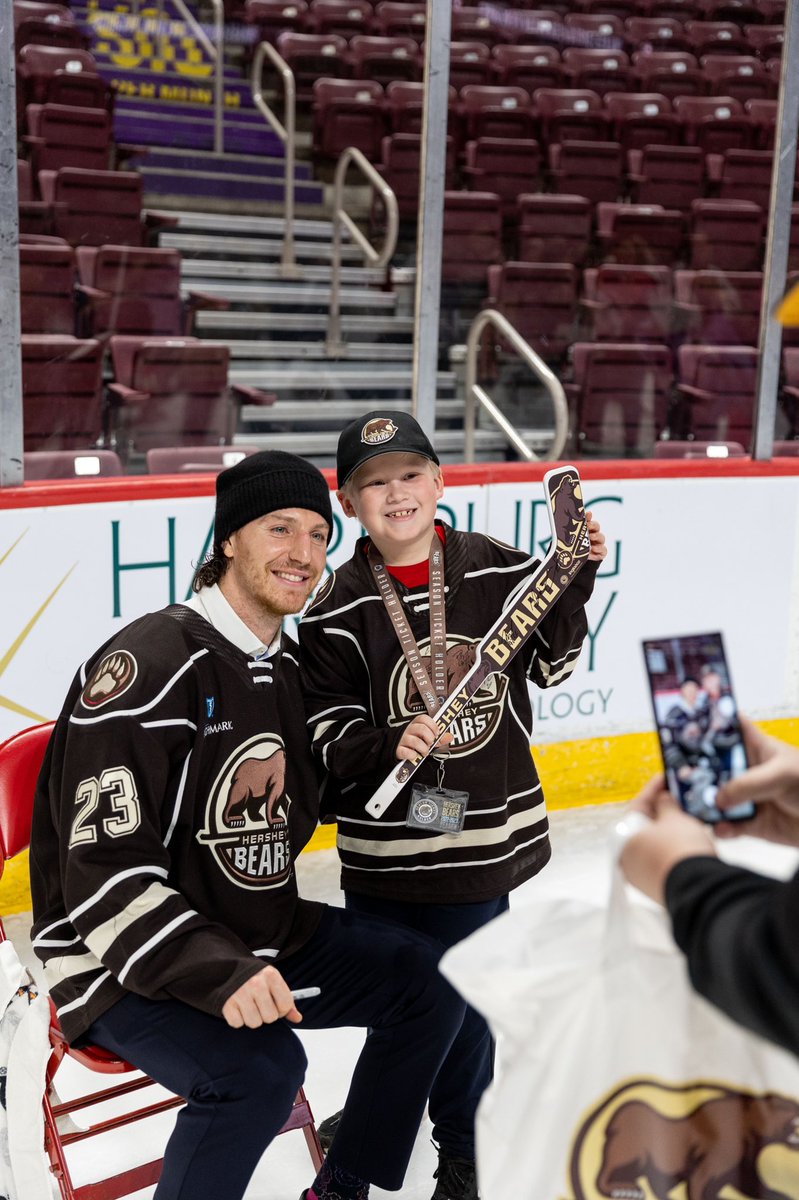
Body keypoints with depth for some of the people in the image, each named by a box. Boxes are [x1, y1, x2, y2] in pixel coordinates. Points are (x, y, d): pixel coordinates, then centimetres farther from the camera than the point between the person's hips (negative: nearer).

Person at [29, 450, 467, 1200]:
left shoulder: (288, 667, 7)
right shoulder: (148, 666, -21)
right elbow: (105, 877, -26)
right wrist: (219, 973, -35)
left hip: (259, 936, 9)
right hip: (127, 968, -8)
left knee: (427, 976, 1)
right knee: (260, 1067, -32)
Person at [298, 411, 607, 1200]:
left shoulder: (497, 570, -4)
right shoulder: (337, 611, -8)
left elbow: (548, 665, 7)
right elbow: (328, 734, -8)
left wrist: (573, 580, -5)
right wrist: (387, 745, -25)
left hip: (486, 833, 1)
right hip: (384, 848, -1)